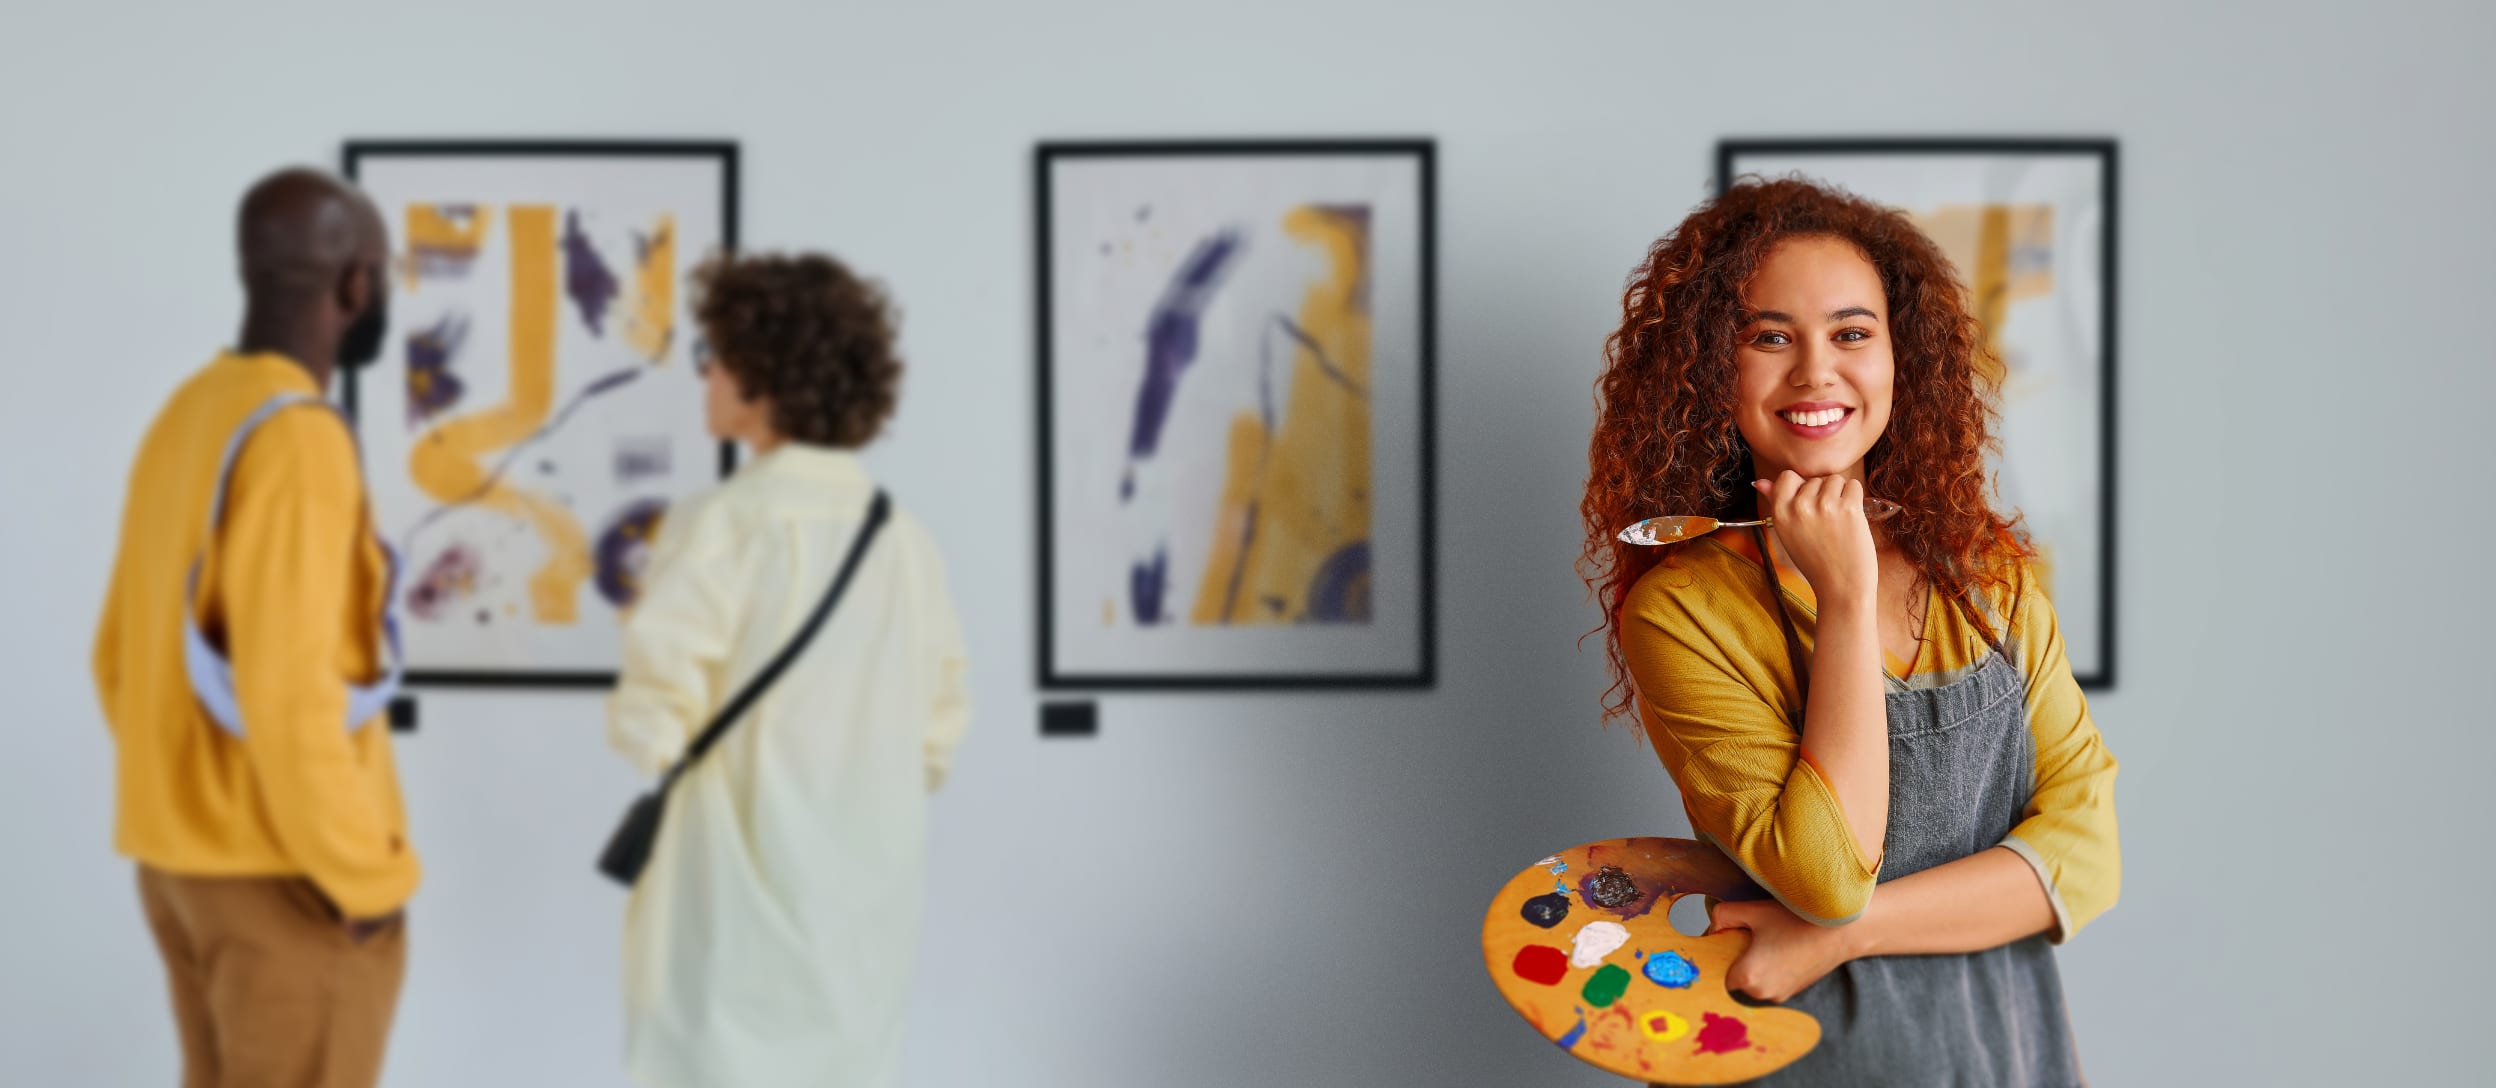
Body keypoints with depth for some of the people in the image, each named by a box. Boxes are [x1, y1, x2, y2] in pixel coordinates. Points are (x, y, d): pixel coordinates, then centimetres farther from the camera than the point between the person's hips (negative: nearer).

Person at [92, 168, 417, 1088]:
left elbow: (120, 652, 14)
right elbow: (288, 690, -24)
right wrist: (365, 872, -16)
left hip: (175, 854, 9)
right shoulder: (295, 436, -19)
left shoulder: (183, 415, 9)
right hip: (283, 869, -9)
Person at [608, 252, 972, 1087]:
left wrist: (648, 735, 6)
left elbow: (652, 721, -14)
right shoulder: (904, 539, 4)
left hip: (737, 901, -5)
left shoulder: (722, 526, -14)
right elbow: (939, 733, 10)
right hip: (867, 908, 6)